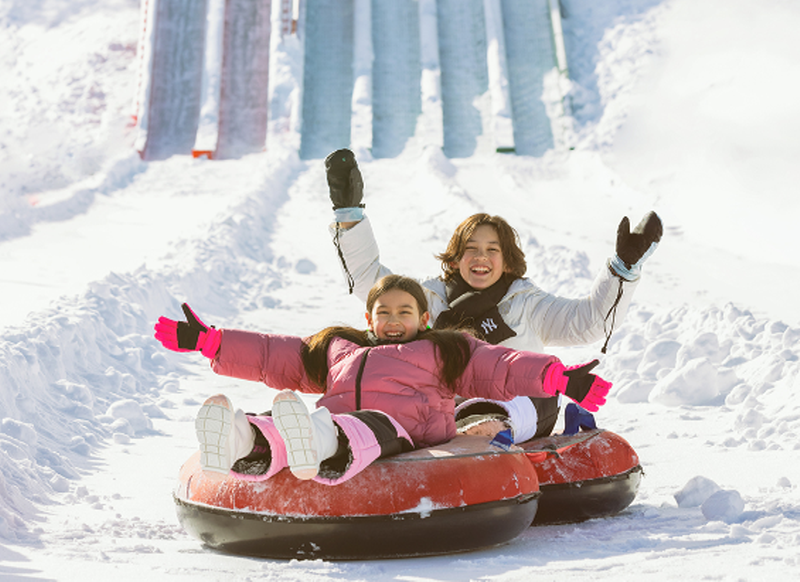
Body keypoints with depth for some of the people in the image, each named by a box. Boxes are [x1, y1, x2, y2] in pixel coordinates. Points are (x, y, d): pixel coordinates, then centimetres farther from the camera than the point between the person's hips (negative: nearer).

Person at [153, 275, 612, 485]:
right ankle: (249, 449, -67)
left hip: (400, 429, -3)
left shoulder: (442, 350, 32)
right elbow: (270, 355, 40)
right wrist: (209, 342, 35)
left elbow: (502, 369, 20)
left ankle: (325, 453, -75)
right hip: (333, 423, 3)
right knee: (278, 427, -32)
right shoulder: (335, 348, 40)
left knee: (372, 430, -41)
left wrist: (557, 378, 5)